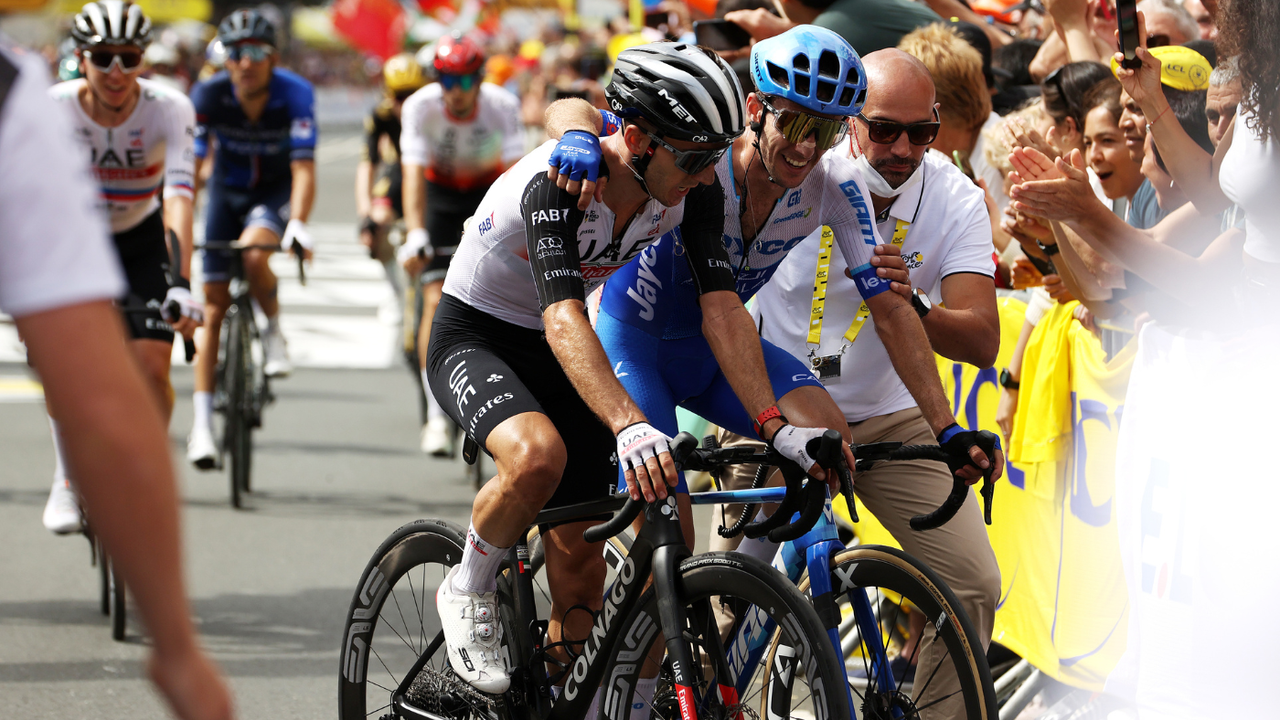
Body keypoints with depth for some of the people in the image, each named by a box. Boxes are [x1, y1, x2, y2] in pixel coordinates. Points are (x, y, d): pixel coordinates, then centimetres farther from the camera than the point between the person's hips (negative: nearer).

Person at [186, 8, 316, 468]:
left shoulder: (296, 94, -26)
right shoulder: (209, 95, -23)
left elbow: (303, 168, -32)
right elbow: (190, 166, -24)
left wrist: (298, 225, -48)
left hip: (275, 192, -2)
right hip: (227, 191, 2)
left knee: (253, 254, -34)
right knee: (214, 306, -4)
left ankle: (274, 331, -4)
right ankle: (202, 422, -2)